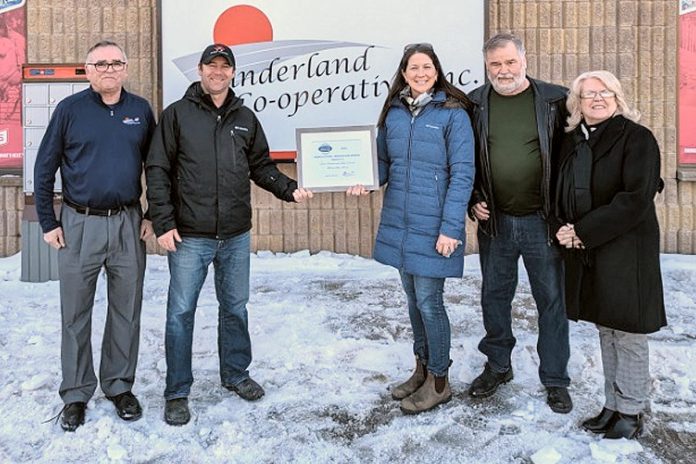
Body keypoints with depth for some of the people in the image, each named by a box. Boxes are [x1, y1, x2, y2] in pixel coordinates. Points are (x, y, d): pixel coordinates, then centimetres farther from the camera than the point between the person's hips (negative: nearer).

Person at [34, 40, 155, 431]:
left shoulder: (141, 110, 5)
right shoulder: (70, 109, -1)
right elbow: (44, 168, 2)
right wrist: (48, 223, -1)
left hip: (128, 223, 2)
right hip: (79, 224, -1)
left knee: (127, 309, 9)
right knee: (76, 313, 6)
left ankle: (120, 385, 24)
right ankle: (76, 393, 20)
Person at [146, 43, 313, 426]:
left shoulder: (245, 118, 10)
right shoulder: (177, 114, -1)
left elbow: (262, 167, 15)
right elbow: (157, 171, -4)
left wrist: (290, 190, -2)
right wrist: (163, 224, -10)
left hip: (236, 236, 4)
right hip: (189, 237, -3)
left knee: (235, 307, 15)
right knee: (181, 312, 2)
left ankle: (236, 373, 34)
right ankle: (177, 393, 16)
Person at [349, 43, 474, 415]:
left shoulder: (453, 114, -7)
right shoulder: (393, 113, 9)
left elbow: (462, 173, -11)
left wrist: (451, 227, -17)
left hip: (432, 227, -5)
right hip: (398, 222, 6)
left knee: (428, 301, -1)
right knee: (413, 298, 16)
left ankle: (438, 381, 18)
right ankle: (422, 368, 33)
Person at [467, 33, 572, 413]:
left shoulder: (554, 100, -3)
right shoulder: (474, 105, 2)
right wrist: (473, 202, -1)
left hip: (542, 220, -2)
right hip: (494, 221, 2)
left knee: (552, 299, 7)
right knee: (494, 296, 14)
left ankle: (555, 379, 23)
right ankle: (498, 366, 34)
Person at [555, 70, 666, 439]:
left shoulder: (636, 138, -7)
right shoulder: (573, 141, 11)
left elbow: (636, 199, -17)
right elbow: (563, 193, 17)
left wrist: (583, 231, -17)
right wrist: (566, 228, -3)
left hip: (627, 250, -6)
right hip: (587, 252, 6)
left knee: (628, 332, 1)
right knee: (606, 330, 14)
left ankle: (631, 411, 16)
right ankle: (613, 405, 26)